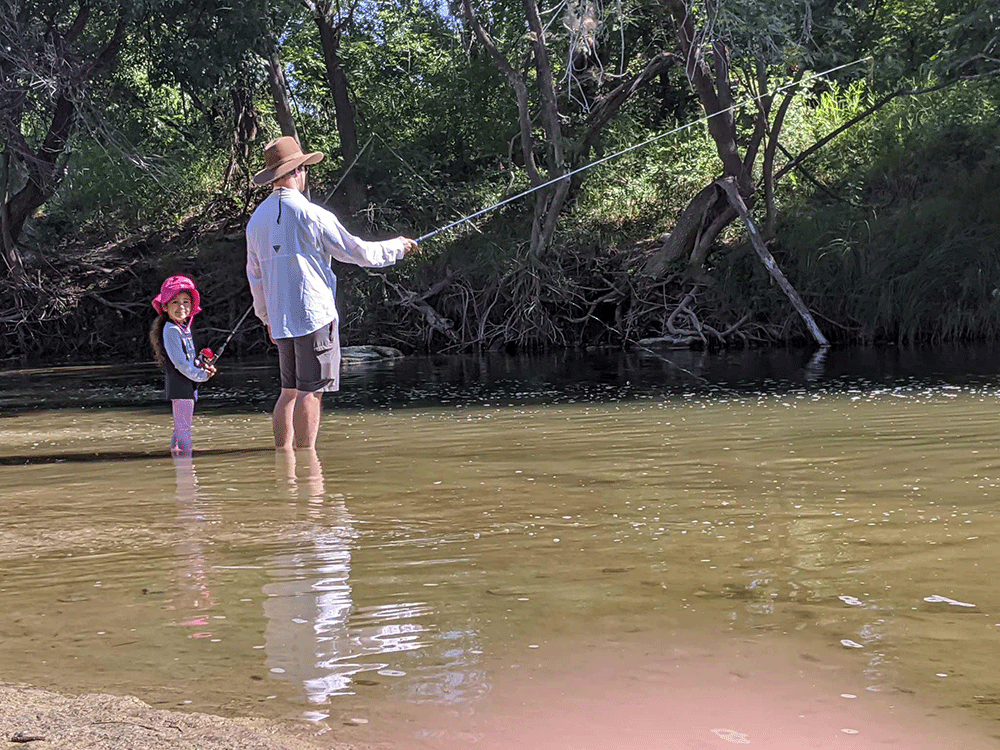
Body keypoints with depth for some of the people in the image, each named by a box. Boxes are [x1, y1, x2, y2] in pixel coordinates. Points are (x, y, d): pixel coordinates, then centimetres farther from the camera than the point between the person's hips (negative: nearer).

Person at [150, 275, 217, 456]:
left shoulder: (184, 328, 14)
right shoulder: (171, 330, -15)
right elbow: (179, 362, -20)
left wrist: (203, 365, 7)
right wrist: (201, 375, -12)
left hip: (189, 385, 10)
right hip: (179, 385, -10)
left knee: (181, 427, 16)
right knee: (184, 427, -9)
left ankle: (176, 449, 24)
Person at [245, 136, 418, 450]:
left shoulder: (256, 219, 11)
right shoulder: (311, 214, -10)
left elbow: (255, 275, 19)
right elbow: (357, 252, -3)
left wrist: (267, 318, 29)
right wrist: (397, 247, 13)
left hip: (280, 319, 7)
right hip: (315, 315, -7)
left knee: (290, 390, 13)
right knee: (311, 391, -6)